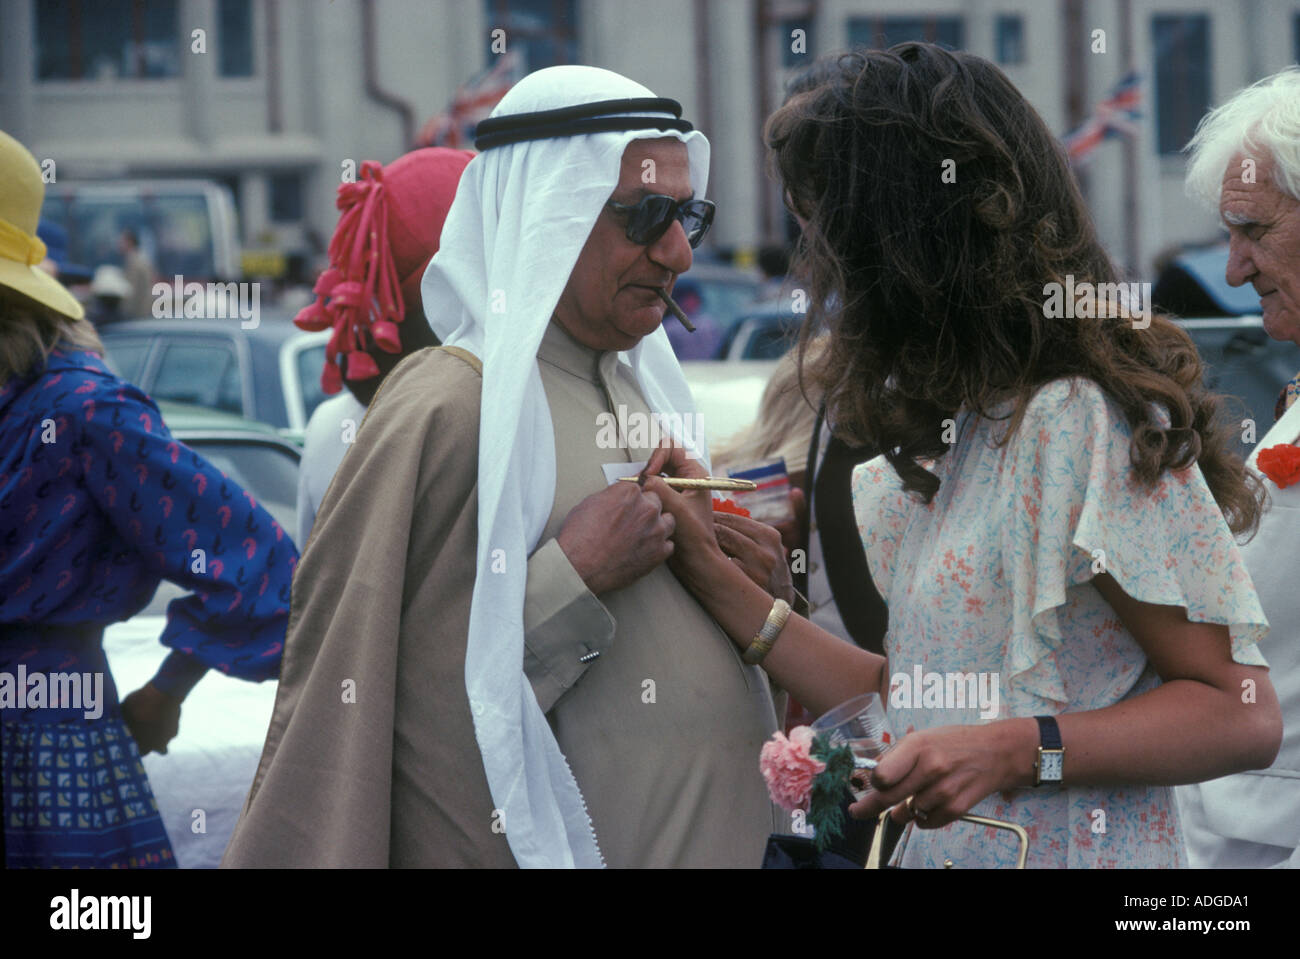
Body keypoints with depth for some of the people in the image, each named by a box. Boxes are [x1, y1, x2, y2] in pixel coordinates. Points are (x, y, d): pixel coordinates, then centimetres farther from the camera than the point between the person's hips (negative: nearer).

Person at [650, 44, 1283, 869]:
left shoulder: (1080, 424, -17)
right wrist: (716, 581, 8)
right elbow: (914, 707, 9)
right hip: (941, 848, 8)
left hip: (1072, 851, -8)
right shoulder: (955, 430, 10)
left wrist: (1019, 750, -27)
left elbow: (1241, 714, -17)